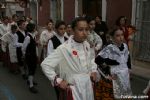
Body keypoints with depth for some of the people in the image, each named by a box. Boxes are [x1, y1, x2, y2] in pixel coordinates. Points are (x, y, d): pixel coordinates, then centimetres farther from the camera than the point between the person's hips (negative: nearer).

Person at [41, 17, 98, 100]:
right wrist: (58, 80, -16)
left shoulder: (86, 45, 1)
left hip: (88, 87, 6)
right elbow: (45, 64, -17)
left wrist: (93, 70, 6)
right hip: (73, 90, -6)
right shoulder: (64, 48, -19)